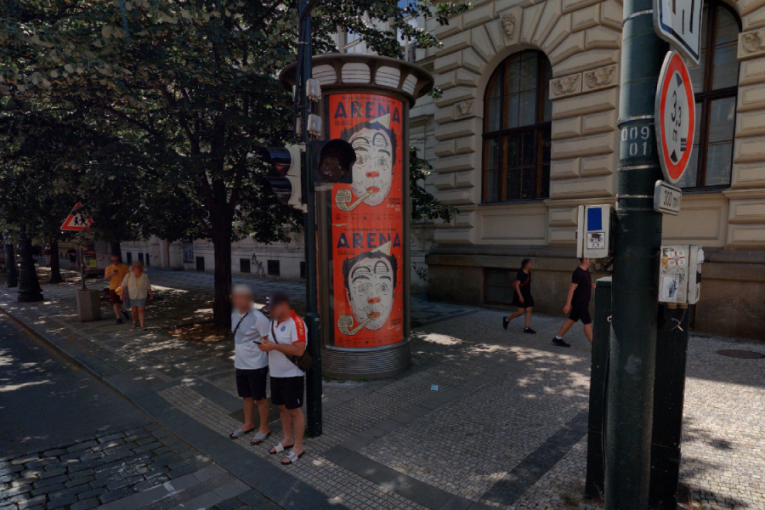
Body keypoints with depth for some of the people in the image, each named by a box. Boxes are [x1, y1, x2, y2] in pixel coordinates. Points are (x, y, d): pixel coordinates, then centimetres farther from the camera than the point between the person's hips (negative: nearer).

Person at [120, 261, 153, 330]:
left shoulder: (145, 276, -4)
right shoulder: (129, 275, -5)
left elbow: (148, 286, 1)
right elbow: (124, 285, -1)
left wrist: (151, 293, -5)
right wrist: (122, 294, -4)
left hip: (141, 296, -1)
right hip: (132, 296, 1)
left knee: (141, 310, -7)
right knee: (134, 310, 10)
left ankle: (142, 325, -8)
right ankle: (134, 322, 33)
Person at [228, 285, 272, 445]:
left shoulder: (258, 318, -21)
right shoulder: (234, 315, 2)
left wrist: (269, 364, -14)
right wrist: (238, 355, 17)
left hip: (256, 366, -7)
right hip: (240, 365, 7)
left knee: (260, 397, 9)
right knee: (246, 396, 22)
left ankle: (264, 429, 27)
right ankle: (248, 424, 42)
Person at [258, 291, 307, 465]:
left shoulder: (296, 323, -21)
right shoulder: (274, 321, 7)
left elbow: (299, 350, -28)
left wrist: (274, 346, -26)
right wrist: (266, 345, -4)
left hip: (292, 375, -8)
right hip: (276, 373, 8)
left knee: (295, 410, 3)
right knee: (282, 407, 19)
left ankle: (298, 447, 17)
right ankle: (288, 439, 37)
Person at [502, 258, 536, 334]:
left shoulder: (529, 273, 7)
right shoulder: (520, 273, -17)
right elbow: (517, 285, -20)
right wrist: (520, 296, -24)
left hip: (527, 295, 8)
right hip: (520, 295, -8)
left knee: (529, 310, 3)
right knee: (521, 312, -5)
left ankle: (527, 328, 8)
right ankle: (507, 319, 16)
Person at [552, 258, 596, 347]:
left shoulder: (586, 270, 10)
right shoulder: (578, 272, -19)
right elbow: (572, 289, -20)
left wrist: (591, 285, 3)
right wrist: (568, 304, -21)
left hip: (583, 302, 9)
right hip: (579, 302, -9)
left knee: (571, 320, 12)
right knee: (587, 322, -4)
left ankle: (558, 338, 20)